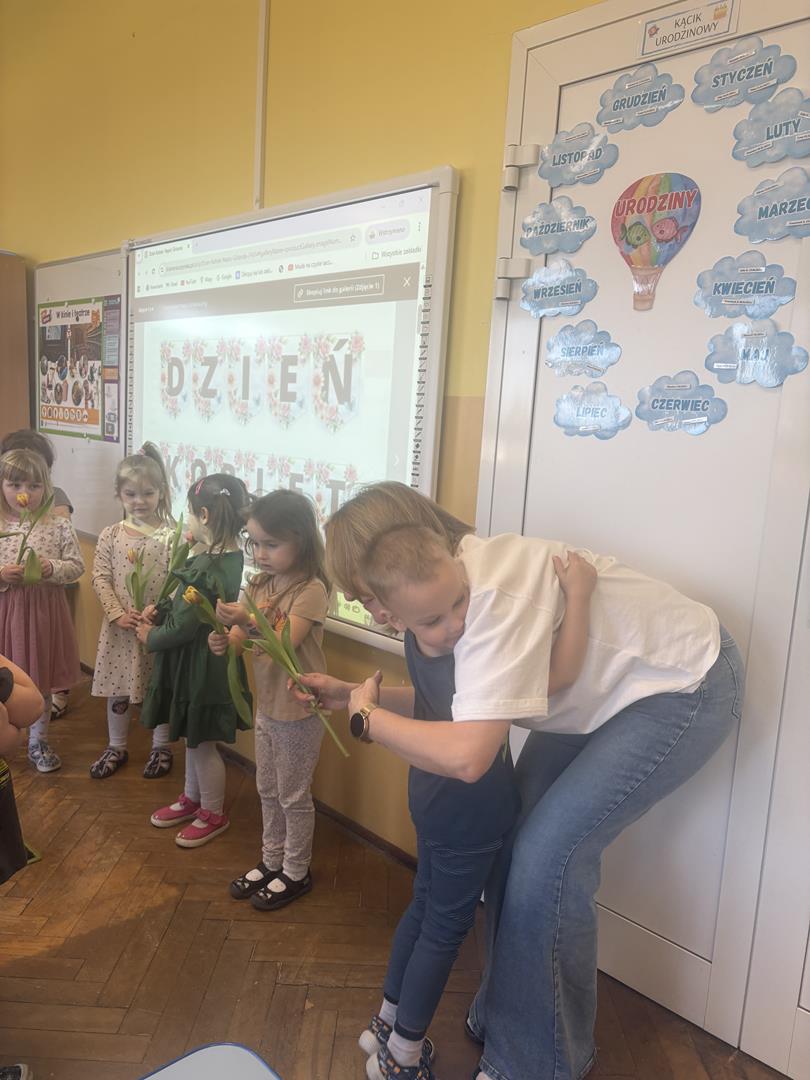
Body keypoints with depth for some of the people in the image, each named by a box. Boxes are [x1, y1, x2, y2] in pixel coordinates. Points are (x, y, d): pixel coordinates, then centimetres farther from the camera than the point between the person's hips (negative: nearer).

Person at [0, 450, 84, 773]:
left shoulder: (59, 525, -5)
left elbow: (77, 566, -2)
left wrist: (52, 568, -19)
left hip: (46, 610, 1)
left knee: (42, 680, 15)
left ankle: (38, 743, 33)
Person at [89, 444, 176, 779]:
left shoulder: (170, 536, -9)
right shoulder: (111, 535, -1)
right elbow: (100, 578, -2)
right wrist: (118, 613, -12)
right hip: (119, 625, 2)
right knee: (117, 688, 15)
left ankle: (160, 747, 30)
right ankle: (116, 747, 34)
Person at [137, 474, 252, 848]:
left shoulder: (206, 569, -28)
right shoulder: (230, 555, 0)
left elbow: (181, 627, -23)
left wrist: (151, 637, -5)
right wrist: (159, 610, -2)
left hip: (201, 667, -9)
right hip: (204, 662, 9)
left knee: (201, 742, 10)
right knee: (193, 737, 24)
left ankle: (214, 815, 29)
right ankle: (192, 798, 43)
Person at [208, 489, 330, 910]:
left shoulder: (311, 589, -20)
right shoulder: (258, 585, 1)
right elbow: (241, 637, -4)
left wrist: (247, 622, -43)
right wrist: (224, 641, -26)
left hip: (299, 711, -7)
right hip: (266, 705, 7)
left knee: (294, 796, 10)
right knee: (267, 791, 21)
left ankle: (296, 873, 30)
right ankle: (271, 861, 40)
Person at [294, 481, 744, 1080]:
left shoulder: (491, 591, -34)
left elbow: (467, 755, -39)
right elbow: (452, 700, 5)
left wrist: (368, 716, -22)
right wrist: (352, 693, -2)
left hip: (685, 686, -9)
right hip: (614, 687, 9)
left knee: (545, 859, -12)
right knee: (508, 834, 5)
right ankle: (503, 1013, 28)